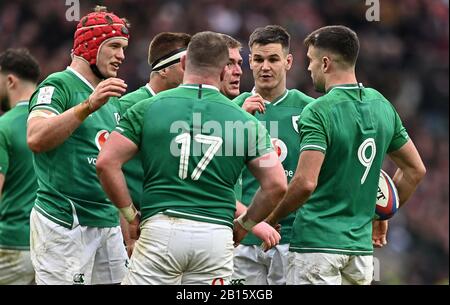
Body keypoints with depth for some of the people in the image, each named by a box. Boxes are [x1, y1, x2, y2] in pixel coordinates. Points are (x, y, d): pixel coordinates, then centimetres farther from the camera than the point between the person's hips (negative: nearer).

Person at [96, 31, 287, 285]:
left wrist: (130, 214, 9)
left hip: (160, 228, -1)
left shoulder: (148, 109, 5)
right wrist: (243, 225, 17)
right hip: (217, 234, 1)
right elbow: (277, 185, 4)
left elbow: (106, 163, 0)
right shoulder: (245, 121, 7)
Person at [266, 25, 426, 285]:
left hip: (317, 242, -7)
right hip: (361, 245, 7)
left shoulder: (318, 112, -13)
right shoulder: (382, 106, 9)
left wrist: (271, 219, -7)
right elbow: (415, 170, 16)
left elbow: (306, 183, -21)